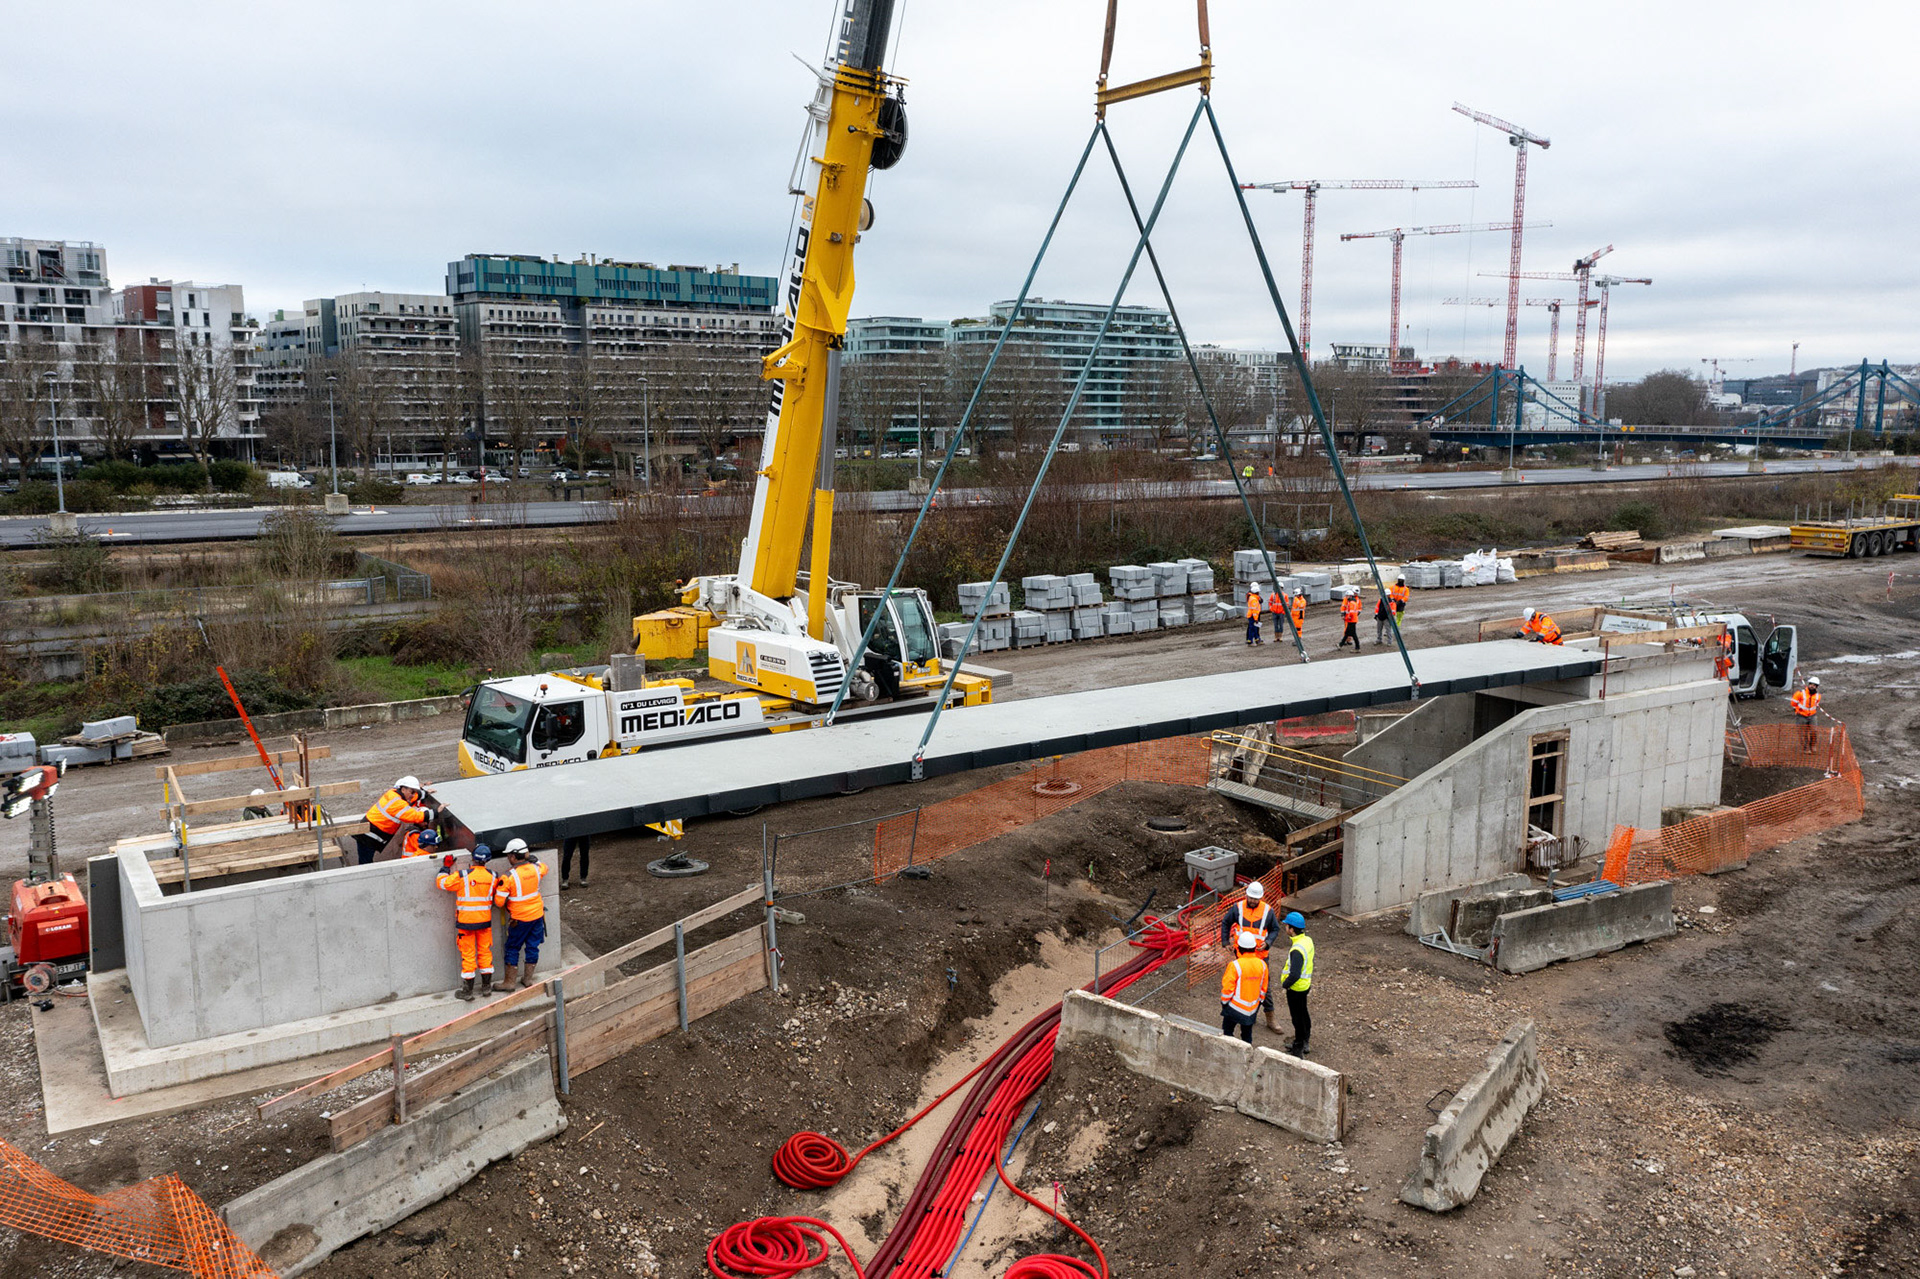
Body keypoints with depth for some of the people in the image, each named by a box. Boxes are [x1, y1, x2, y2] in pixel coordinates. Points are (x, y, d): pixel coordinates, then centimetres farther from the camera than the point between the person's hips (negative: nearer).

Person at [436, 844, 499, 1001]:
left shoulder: (462, 876, -17)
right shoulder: (492, 876, -3)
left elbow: (442, 882, -6)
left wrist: (445, 867, 8)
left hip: (466, 921, -3)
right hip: (485, 920, 3)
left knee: (468, 954, 3)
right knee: (485, 951, 14)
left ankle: (467, 991, 9)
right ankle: (486, 987, 21)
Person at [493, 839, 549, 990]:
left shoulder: (508, 877, -21)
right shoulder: (535, 868, -6)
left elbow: (499, 901, -16)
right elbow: (544, 868, 21)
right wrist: (532, 858, 25)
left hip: (520, 919, -5)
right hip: (537, 914, 5)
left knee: (513, 948, 9)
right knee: (532, 946, 14)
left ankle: (510, 982, 14)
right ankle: (528, 978, 23)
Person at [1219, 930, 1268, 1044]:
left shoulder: (1235, 965, -22)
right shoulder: (1262, 964, -5)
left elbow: (1228, 987, -16)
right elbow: (1263, 988, 6)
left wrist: (1224, 1001, 1)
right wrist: (1258, 1002, 20)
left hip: (1235, 1007, -5)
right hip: (1252, 1008, 5)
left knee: (1227, 1031, 11)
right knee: (1247, 1033, 19)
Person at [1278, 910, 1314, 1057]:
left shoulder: (1297, 950, -32)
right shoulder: (1308, 940, -3)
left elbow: (1294, 975, -34)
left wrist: (1284, 985, -17)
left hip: (1296, 988, -9)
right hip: (1305, 984, 9)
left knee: (1298, 1017, 5)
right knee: (1303, 1013, 24)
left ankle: (1298, 1051, 18)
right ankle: (1304, 1043, 42)